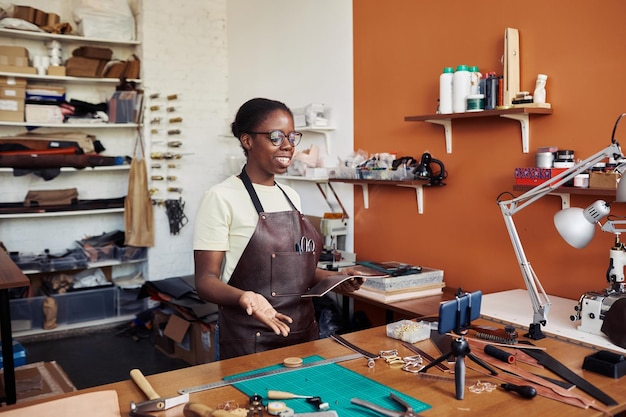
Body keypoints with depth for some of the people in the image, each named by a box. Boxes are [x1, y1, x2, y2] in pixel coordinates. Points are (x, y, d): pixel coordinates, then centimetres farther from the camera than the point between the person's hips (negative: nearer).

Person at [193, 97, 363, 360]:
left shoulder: (291, 196, 9)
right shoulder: (221, 198, -12)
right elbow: (206, 280, -14)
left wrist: (334, 278, 3)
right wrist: (244, 297, -33)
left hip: (304, 332, 7)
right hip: (250, 341, -6)